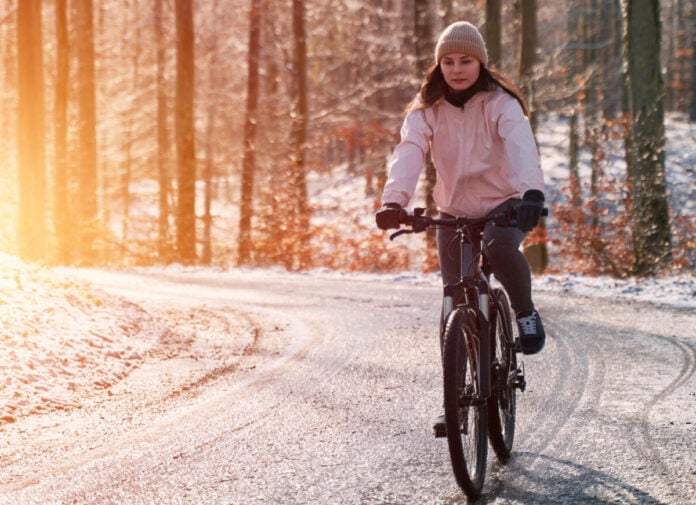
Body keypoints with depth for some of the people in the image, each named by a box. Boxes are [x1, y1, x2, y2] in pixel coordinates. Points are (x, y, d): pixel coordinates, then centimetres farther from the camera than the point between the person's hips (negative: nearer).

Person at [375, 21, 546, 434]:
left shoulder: (501, 104, -14)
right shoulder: (427, 110, -6)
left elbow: (521, 146, -32)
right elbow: (409, 152, -23)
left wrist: (533, 192, -51)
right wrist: (394, 201, -42)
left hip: (503, 204, -3)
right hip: (454, 213, 3)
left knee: (499, 246, -38)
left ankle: (526, 312, -10)